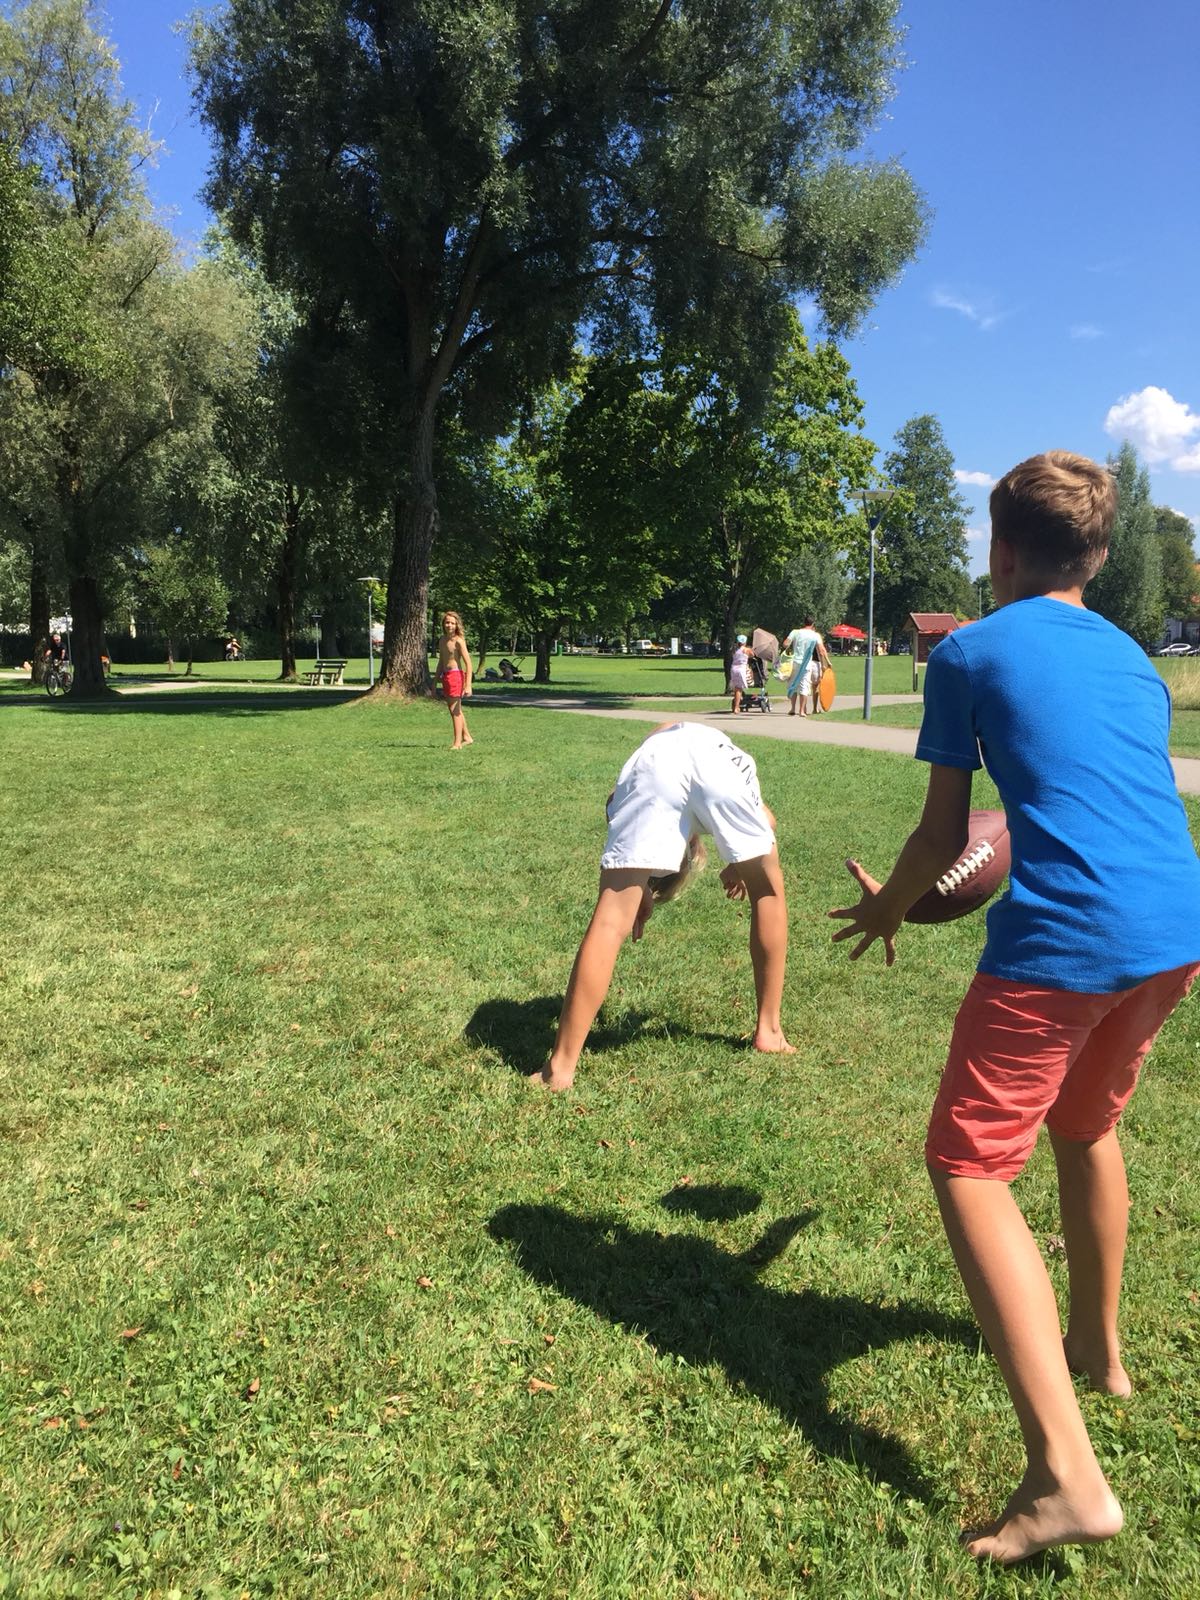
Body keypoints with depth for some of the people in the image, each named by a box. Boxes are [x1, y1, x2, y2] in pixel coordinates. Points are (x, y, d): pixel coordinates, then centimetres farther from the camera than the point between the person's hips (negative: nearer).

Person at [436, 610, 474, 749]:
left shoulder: (458, 640, -11)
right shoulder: (442, 640, 12)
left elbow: (468, 663, -14)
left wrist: (468, 685, -19)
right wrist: (436, 680, 21)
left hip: (456, 675, -8)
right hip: (445, 676, 8)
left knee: (455, 710, -7)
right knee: (455, 710, 16)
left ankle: (457, 743, -2)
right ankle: (466, 737, 29)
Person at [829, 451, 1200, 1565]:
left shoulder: (968, 653, 2)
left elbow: (941, 837, 2)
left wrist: (884, 909, 20)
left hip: (1061, 940, -7)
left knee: (968, 1167, 1)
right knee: (1084, 1125, 28)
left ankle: (1066, 1476, -7)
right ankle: (1098, 1350, 46)